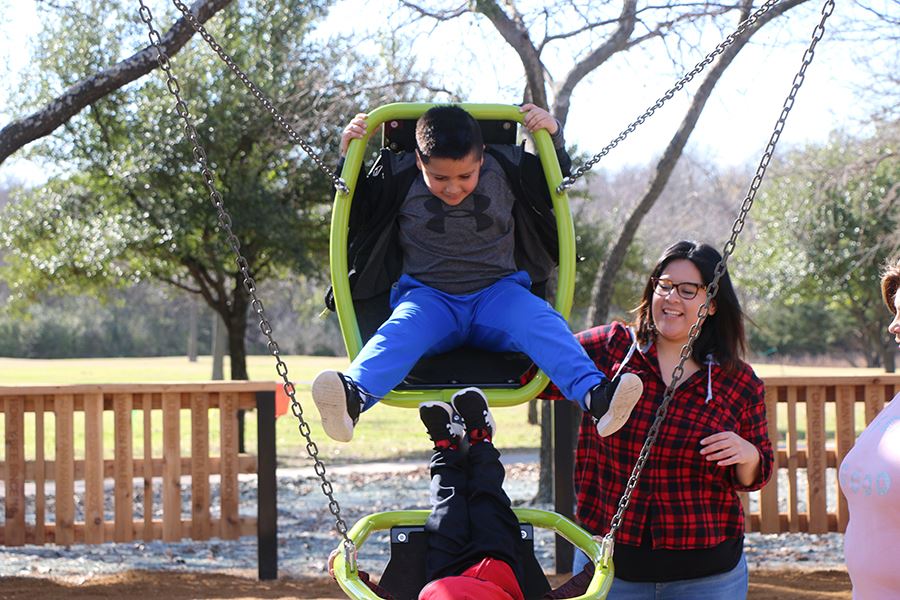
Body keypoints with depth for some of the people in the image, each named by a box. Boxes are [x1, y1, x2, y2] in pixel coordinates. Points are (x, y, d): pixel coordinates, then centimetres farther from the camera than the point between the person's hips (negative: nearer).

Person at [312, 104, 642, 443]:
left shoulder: (506, 169, 5)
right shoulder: (400, 178, 1)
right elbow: (353, 211, 11)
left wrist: (553, 138, 3)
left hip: (497, 292, 2)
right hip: (428, 297, -1)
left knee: (542, 323, -30)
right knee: (401, 330, -35)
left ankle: (595, 396, -52)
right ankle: (353, 396, -64)